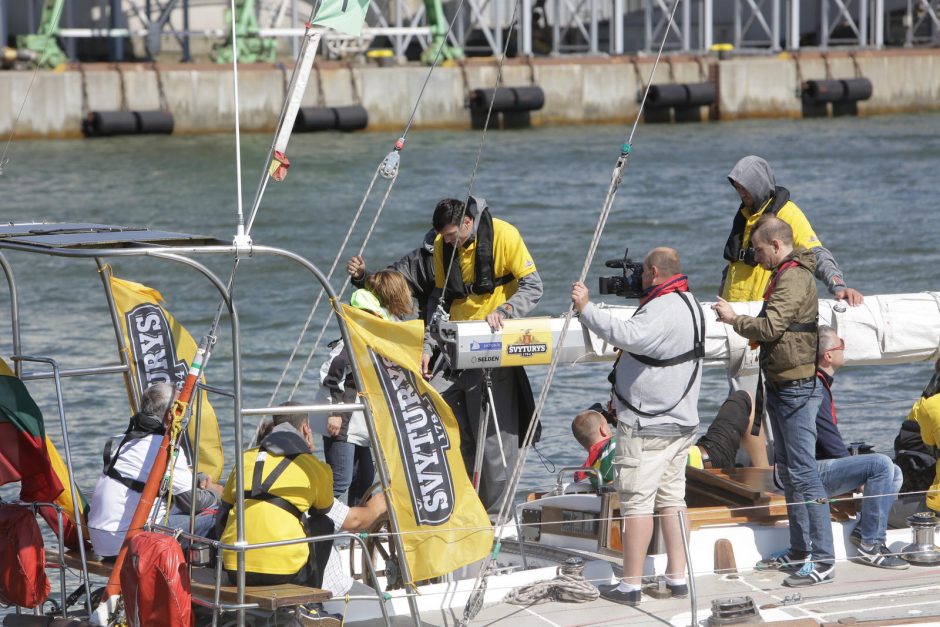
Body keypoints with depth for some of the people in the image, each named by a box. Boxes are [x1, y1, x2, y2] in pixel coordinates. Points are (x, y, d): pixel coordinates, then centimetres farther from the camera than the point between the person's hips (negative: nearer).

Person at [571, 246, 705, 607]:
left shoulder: (663, 309, -18)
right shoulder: (689, 304, 17)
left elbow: (626, 336, -36)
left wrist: (586, 308, -30)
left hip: (646, 425, -10)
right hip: (681, 421, 10)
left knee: (636, 502, -7)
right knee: (672, 499, 13)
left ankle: (630, 586, -6)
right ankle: (677, 578, 15)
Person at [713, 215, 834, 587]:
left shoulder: (794, 278, -17)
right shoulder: (785, 275, 17)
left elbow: (770, 327, -25)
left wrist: (733, 319, -11)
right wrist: (738, 320, 8)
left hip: (797, 386, -11)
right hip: (781, 384, 11)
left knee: (803, 470, -12)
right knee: (787, 468, 17)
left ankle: (823, 560, -13)